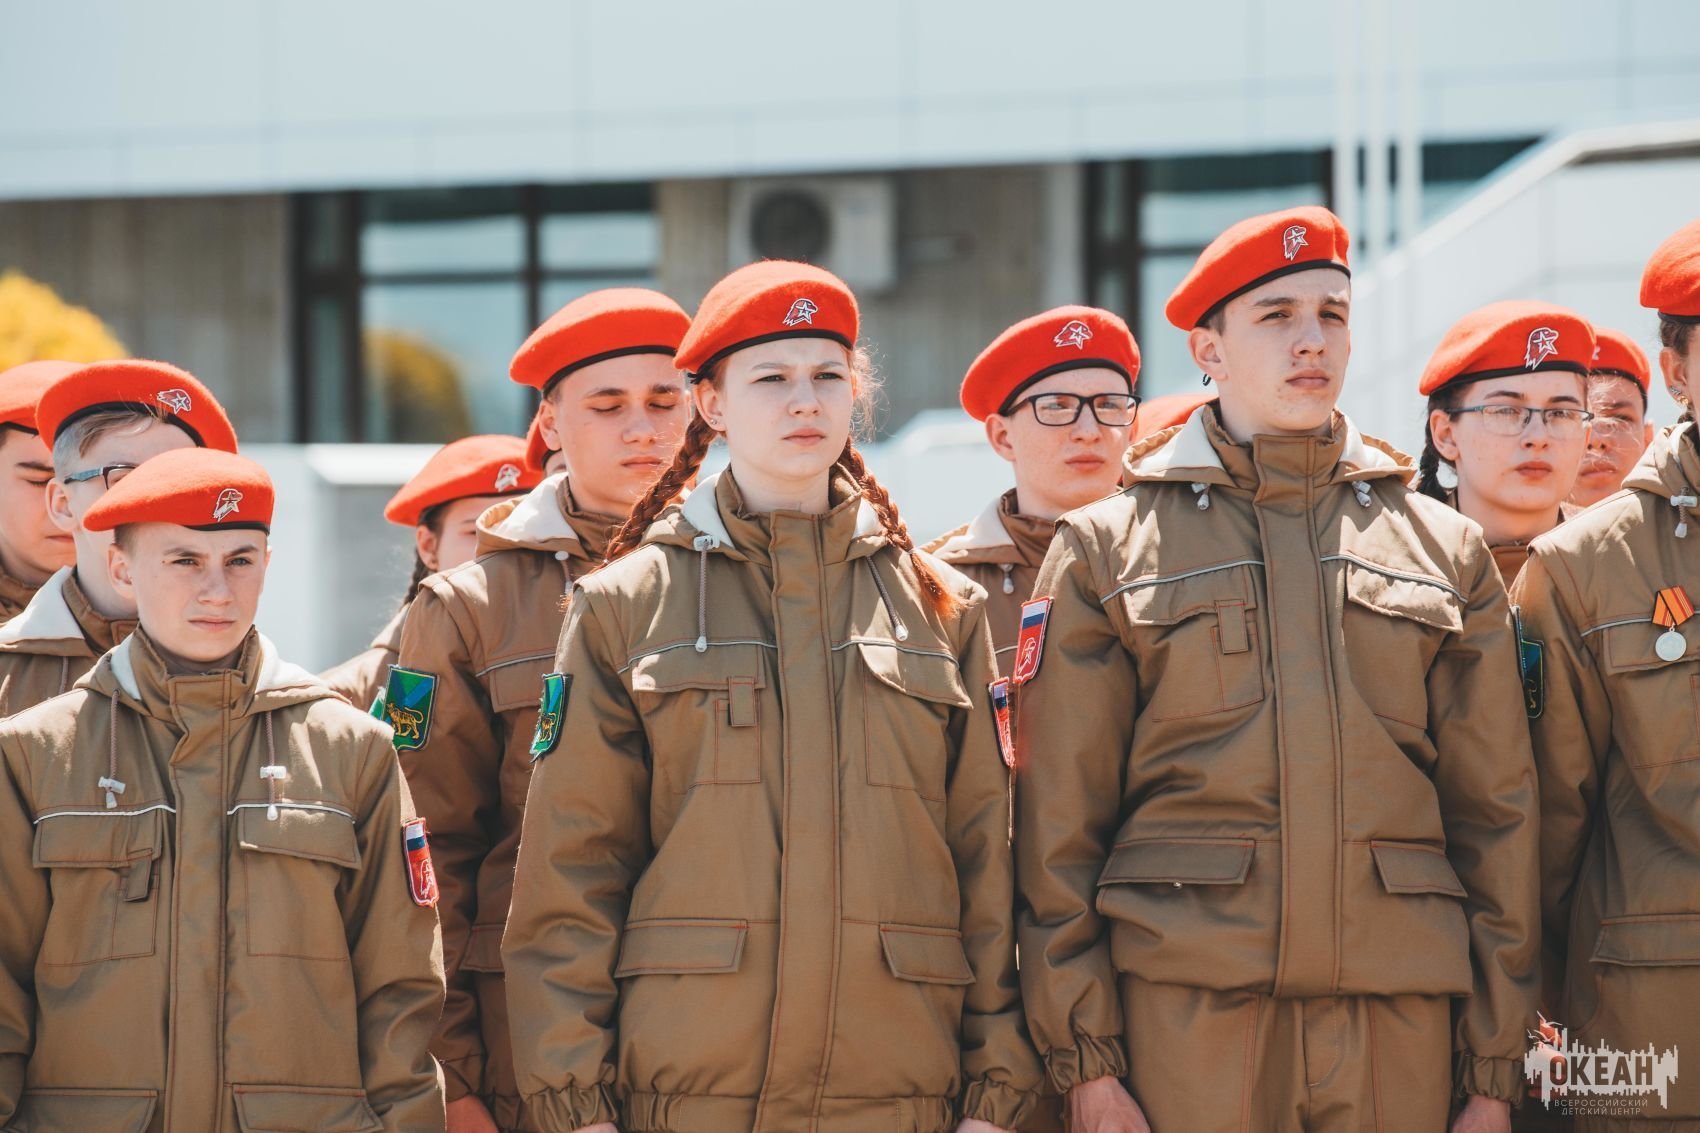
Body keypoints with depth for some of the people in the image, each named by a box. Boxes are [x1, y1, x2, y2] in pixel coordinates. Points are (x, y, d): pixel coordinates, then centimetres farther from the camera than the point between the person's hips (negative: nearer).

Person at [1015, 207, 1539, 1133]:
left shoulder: (1445, 550, 13)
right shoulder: (1105, 548, 7)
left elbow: (1496, 813, 12)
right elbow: (1059, 821, 4)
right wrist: (1084, 1056, -4)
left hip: (1399, 1013, 2)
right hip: (1186, 1008, -2)